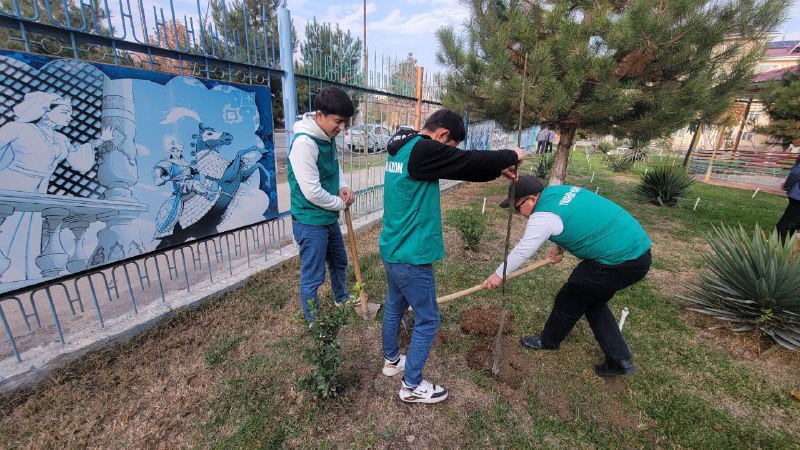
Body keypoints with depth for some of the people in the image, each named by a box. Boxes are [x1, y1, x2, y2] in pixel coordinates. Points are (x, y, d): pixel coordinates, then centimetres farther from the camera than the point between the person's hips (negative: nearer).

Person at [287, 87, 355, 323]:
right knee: (313, 277, 6)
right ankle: (313, 322, 28)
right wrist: (341, 203, -10)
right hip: (310, 222, -9)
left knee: (339, 262, 26)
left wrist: (343, 186, -3)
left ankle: (341, 299, 52)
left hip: (329, 218, 9)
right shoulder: (304, 142, -24)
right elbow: (312, 192, -26)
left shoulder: (329, 137, 2)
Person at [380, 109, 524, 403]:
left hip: (391, 250, 10)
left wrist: (497, 171, 12)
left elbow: (456, 167, 14)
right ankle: (411, 386, 24)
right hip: (411, 257, -10)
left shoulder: (403, 148, 10)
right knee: (427, 320, 7)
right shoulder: (422, 150, -20)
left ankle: (391, 361, 45)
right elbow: (468, 162, -15)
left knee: (394, 307, 24)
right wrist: (511, 156, 3)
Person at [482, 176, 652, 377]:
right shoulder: (561, 190, 7)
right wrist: (560, 246, 9)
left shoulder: (543, 217, -20)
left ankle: (547, 341, 33)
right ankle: (620, 360, 28)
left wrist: (499, 275, 1)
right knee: (594, 302, 23)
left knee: (569, 300, 10)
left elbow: (521, 251, -12)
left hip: (619, 261, -9)